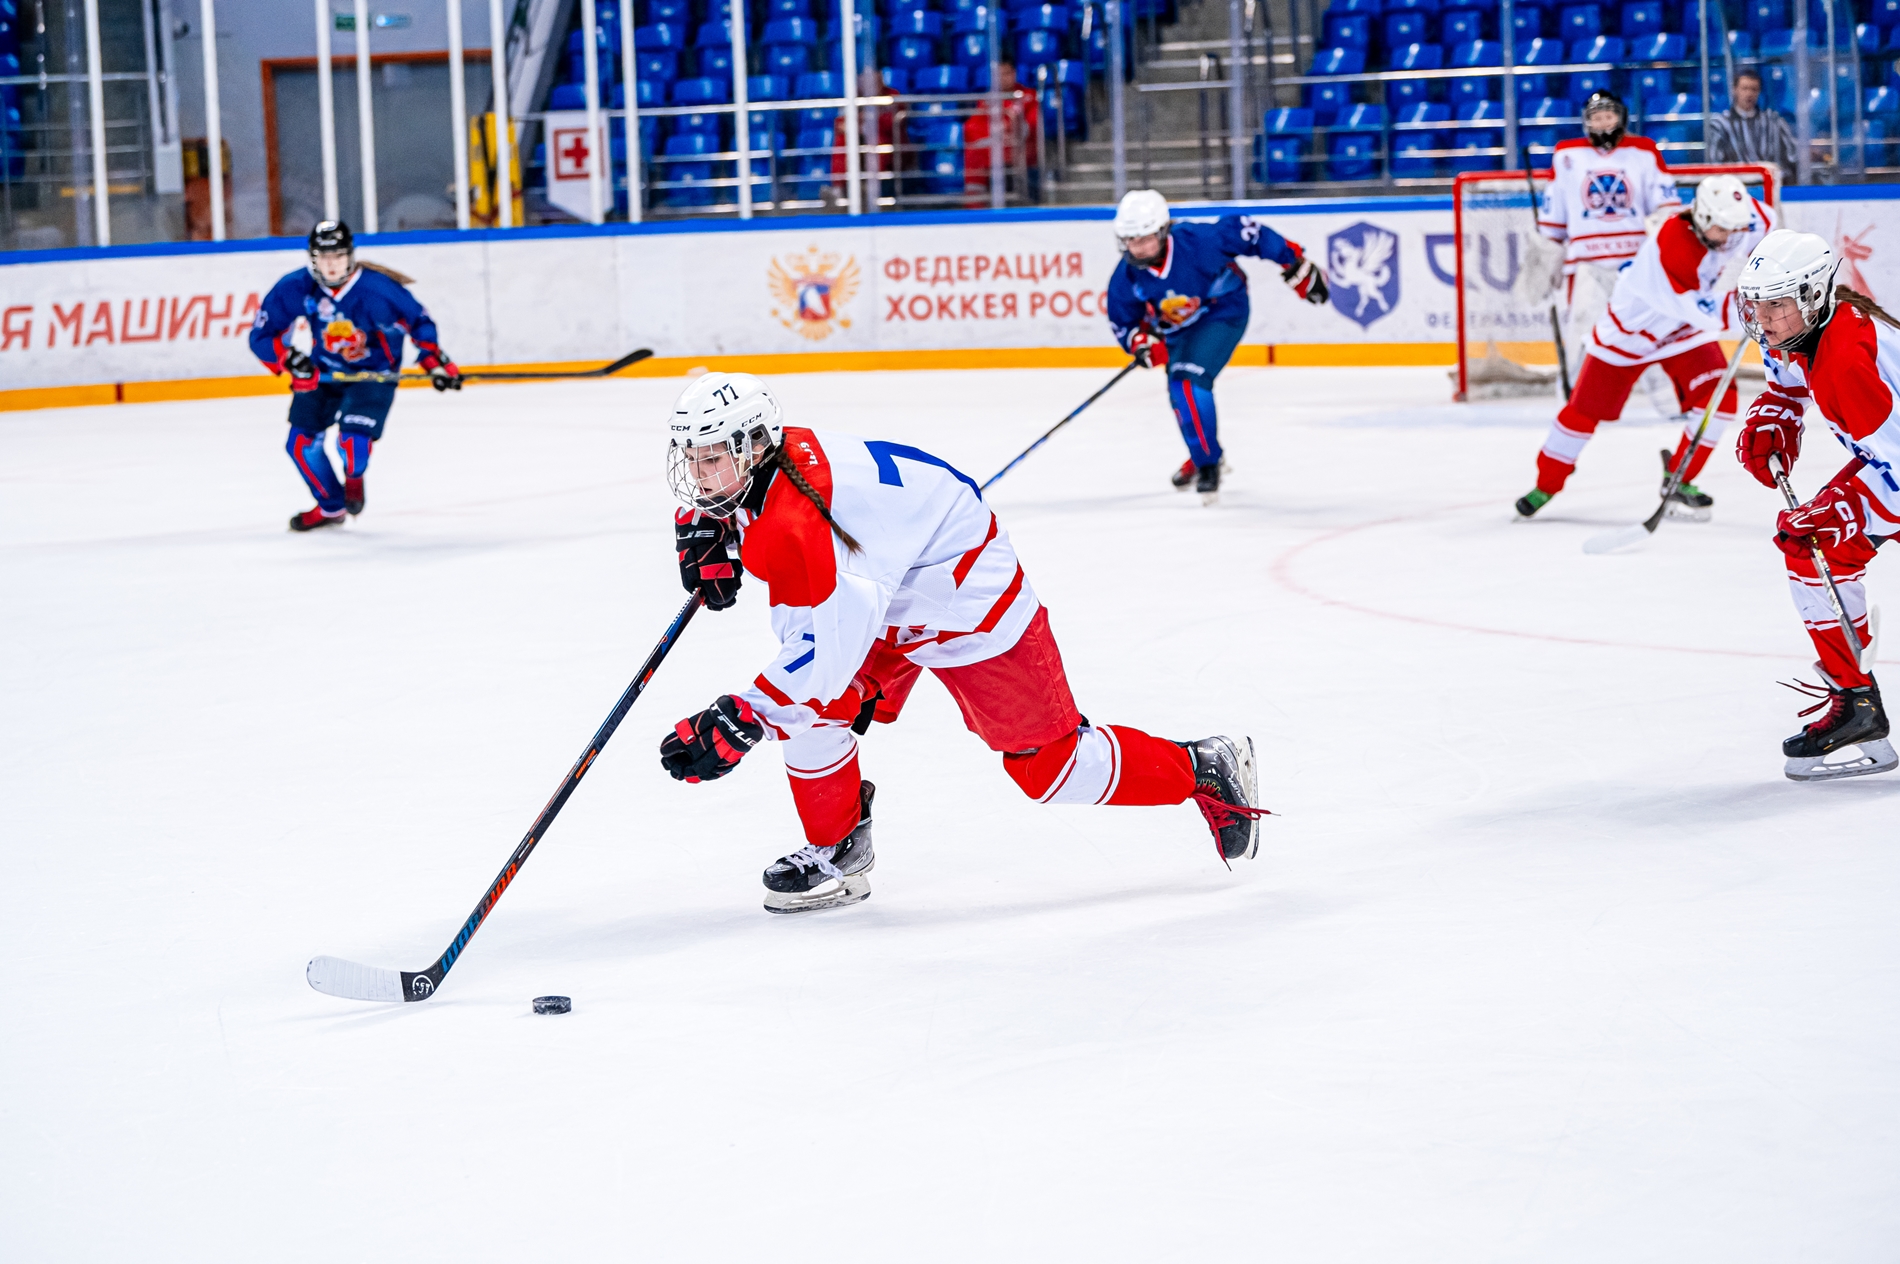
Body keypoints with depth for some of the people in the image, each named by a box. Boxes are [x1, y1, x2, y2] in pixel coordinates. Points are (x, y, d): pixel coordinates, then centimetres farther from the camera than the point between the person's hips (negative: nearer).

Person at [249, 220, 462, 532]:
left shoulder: (378, 289, -26)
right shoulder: (295, 288, -19)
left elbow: (419, 321, -11)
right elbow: (261, 336, -12)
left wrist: (436, 362, -19)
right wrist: (289, 359, -29)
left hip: (374, 373, -4)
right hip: (323, 372, 4)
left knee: (353, 441, -23)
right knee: (301, 444, -1)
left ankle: (354, 477, 18)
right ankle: (330, 507, 27)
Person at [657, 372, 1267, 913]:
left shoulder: (796, 527, -36)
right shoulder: (771, 456, -8)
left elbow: (829, 651, -42)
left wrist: (733, 722, -42)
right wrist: (707, 533, -3)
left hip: (970, 609, -9)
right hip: (888, 598, 9)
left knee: (1049, 766, 1)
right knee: (813, 708, -7)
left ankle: (1201, 772, 20)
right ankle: (837, 850, 10)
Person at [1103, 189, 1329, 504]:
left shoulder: (1197, 241, -34)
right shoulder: (1126, 277, -20)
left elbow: (1245, 230, -24)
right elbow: (1121, 321, -6)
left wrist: (1294, 263, -18)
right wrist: (1140, 341, -29)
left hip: (1224, 311, -6)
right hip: (1177, 329, 6)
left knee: (1188, 381, -24)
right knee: (1181, 394, 16)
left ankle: (1208, 464, -12)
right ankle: (1203, 454, 46)